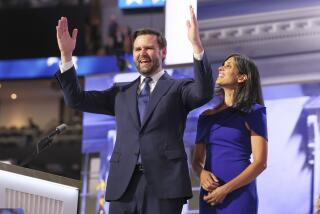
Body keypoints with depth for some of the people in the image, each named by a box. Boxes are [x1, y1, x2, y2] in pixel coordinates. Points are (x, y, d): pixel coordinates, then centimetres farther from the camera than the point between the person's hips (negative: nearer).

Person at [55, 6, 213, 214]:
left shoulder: (179, 89, 9)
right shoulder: (122, 92, 21)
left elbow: (205, 92, -12)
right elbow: (76, 99, 16)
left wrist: (196, 44, -23)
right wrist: (66, 54, 6)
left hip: (164, 183, -4)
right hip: (123, 183, 4)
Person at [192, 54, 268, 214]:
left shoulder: (252, 112, 0)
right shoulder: (206, 117, 15)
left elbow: (260, 162, -6)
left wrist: (225, 189, -14)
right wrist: (202, 174, -7)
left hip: (238, 194, -5)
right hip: (209, 197, 5)